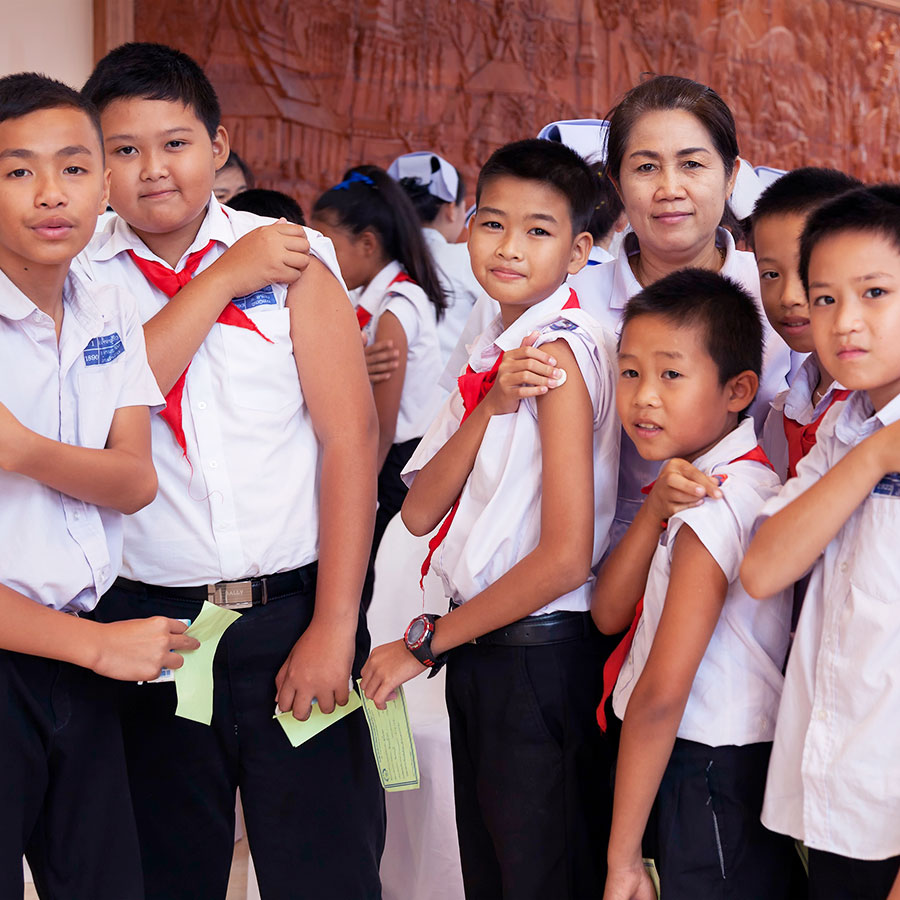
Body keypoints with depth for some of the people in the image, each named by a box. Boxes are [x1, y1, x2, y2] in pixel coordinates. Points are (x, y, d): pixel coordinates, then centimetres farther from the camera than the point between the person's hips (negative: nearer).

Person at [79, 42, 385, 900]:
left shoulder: (292, 259, 1)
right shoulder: (76, 275, 3)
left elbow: (350, 437, -4)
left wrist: (333, 628, -10)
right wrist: (222, 281, -12)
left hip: (290, 616, -1)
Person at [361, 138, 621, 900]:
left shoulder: (562, 354, -16)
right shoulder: (491, 353, 9)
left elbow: (565, 556, -21)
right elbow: (421, 510, 0)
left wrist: (425, 643, -11)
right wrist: (489, 407, -16)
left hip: (541, 656, -8)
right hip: (480, 651, 8)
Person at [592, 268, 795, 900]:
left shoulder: (715, 507, -21)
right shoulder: (696, 485, 9)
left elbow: (660, 694, -23)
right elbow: (609, 612, 1)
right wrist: (655, 509, -13)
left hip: (712, 783, -9)